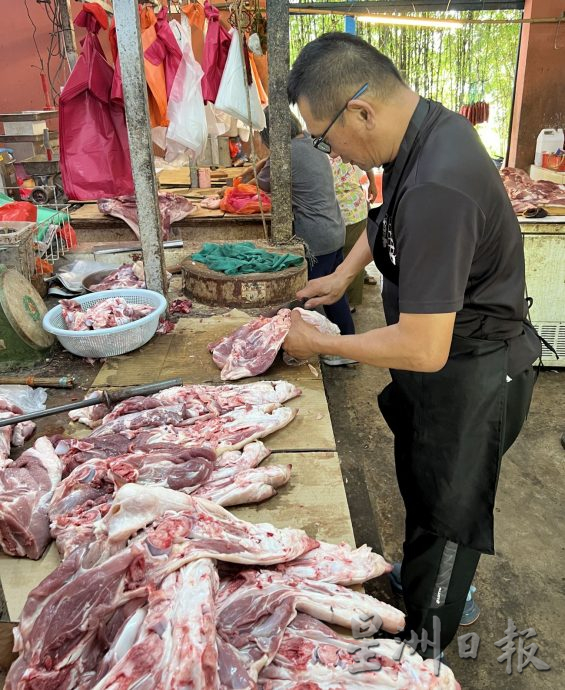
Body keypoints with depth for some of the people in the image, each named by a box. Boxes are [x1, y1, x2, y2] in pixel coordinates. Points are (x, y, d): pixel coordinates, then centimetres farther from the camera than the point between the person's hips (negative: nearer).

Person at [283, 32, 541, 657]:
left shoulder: (436, 189, -35)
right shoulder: (428, 126, -3)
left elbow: (423, 350, -34)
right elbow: (389, 216, 19)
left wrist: (318, 343, -20)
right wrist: (345, 274, 8)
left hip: (470, 377, -9)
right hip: (451, 359, 9)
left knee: (443, 512, 11)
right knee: (422, 483, 27)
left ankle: (422, 652, 37)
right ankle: (438, 579, 55)